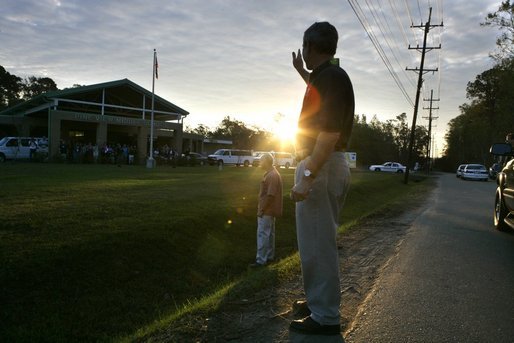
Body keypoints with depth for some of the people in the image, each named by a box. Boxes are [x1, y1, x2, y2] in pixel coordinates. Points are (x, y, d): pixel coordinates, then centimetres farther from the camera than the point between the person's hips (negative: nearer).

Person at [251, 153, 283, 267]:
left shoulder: (272, 175, -20)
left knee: (262, 234, -6)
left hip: (267, 211, -10)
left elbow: (270, 195, -23)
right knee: (269, 233, 16)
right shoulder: (271, 173, 12)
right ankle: (269, 256, 25)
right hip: (270, 210, 10)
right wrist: (261, 207, 19)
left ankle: (261, 260, -2)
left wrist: (261, 209, -19)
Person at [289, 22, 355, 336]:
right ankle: (321, 302, 32)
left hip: (321, 167, -11)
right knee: (321, 241, 18)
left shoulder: (330, 76, -15)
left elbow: (330, 131, -25)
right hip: (328, 165, 11)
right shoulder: (331, 75, 16)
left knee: (317, 244, -5)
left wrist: (306, 177, -28)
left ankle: (326, 318, 5)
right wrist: (301, 71, 46)